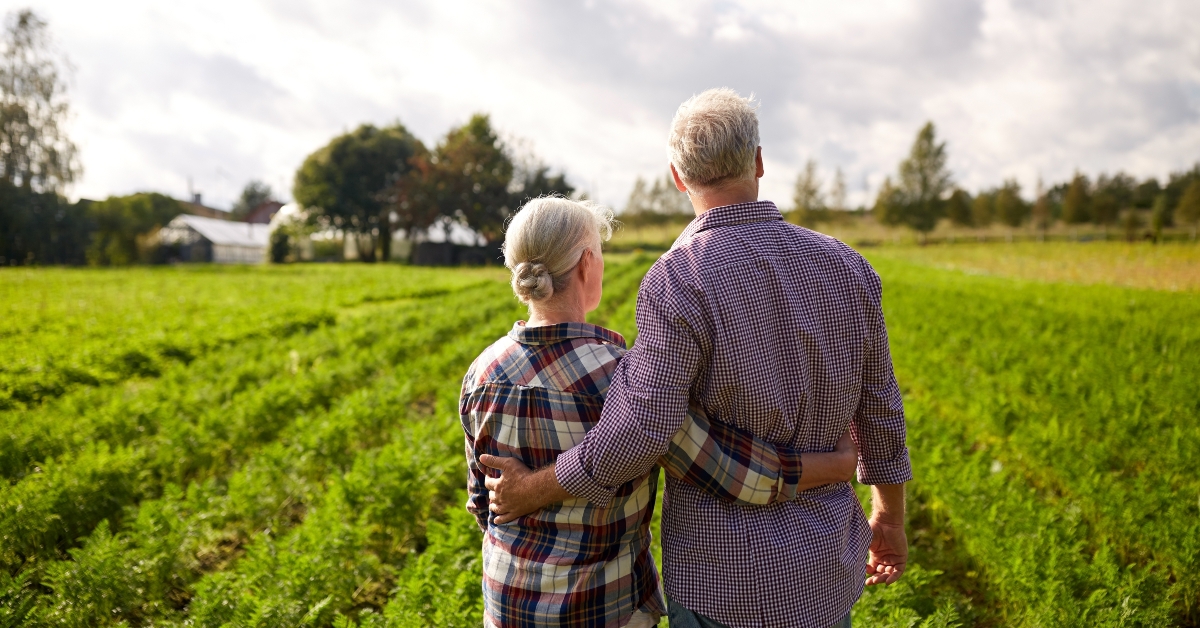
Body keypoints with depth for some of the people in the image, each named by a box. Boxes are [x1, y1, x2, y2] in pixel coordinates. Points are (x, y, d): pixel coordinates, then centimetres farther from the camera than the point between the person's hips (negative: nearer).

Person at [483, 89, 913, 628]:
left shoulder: (677, 284, -21)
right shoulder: (845, 267, -3)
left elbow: (636, 436, -26)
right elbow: (877, 407, 5)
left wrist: (530, 492, -10)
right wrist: (890, 515, 20)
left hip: (725, 583, -5)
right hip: (825, 571, 5)